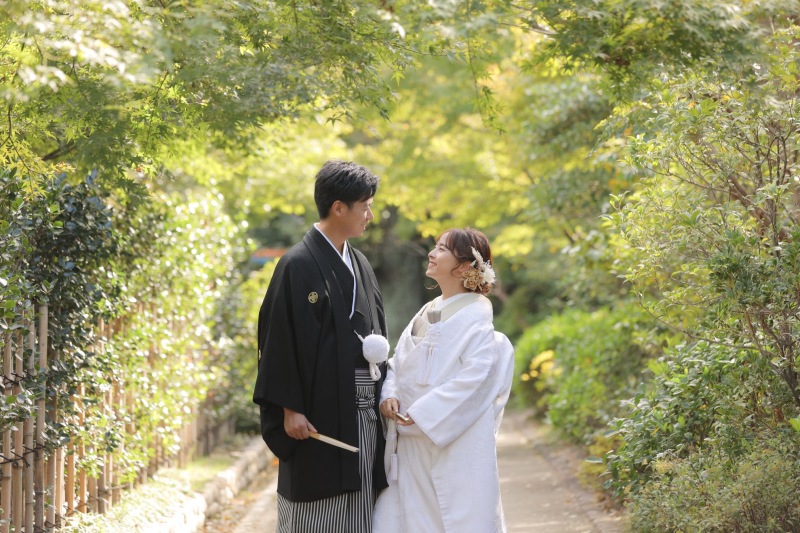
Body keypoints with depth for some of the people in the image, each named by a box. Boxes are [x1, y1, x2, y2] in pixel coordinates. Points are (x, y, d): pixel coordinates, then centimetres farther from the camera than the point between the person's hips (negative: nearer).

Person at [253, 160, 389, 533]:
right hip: (321, 413, -7)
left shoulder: (360, 264, 14)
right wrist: (290, 408, -16)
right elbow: (280, 340, -12)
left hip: (364, 413, 7)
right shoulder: (298, 265, -9)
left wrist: (383, 393, 10)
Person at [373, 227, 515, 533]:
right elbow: (399, 361, 16)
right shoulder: (426, 313, 15)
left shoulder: (475, 316, -9)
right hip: (410, 445, 7)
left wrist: (421, 413, -19)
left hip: (453, 442, -7)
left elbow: (475, 375, -19)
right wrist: (388, 395, -5)